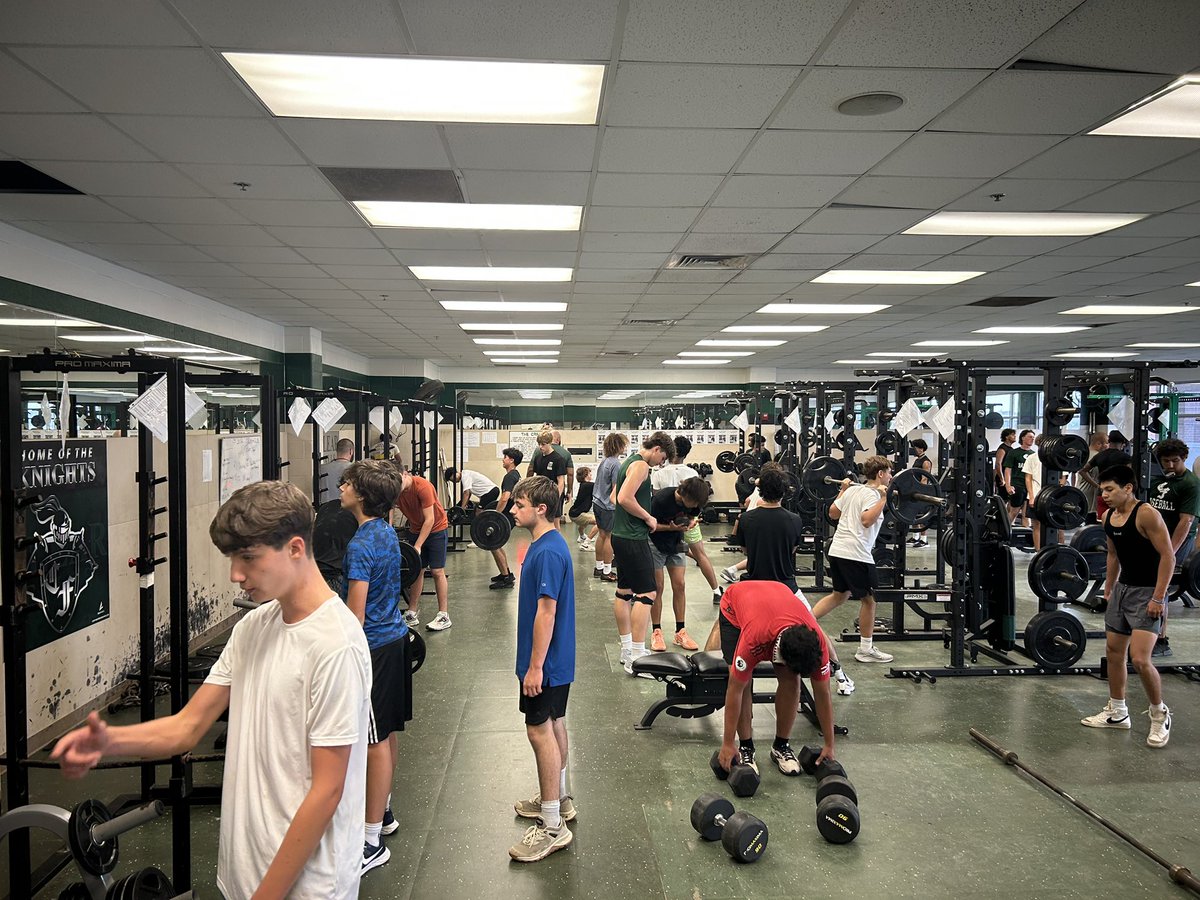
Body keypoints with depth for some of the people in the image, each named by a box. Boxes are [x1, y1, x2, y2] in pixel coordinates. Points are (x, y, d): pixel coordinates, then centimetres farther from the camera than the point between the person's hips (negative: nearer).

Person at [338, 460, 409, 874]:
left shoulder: (361, 545, -21)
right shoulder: (387, 532, 7)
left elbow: (356, 612, -21)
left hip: (373, 646, -10)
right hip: (394, 637, 10)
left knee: (375, 742, -2)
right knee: (387, 734, 19)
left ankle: (372, 842, 7)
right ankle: (382, 812, 34)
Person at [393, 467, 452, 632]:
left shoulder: (422, 487, -28)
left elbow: (429, 520, -26)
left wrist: (417, 546, -27)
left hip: (436, 529, -5)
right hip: (416, 530, 5)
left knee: (437, 571, -7)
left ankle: (444, 616, -4)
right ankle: (413, 614, 12)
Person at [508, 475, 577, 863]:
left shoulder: (548, 552, -23)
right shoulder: (546, 544, 8)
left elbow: (546, 612, -24)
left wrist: (535, 666, -21)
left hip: (546, 660, -10)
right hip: (556, 658, 10)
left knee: (541, 731, -3)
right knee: (554, 725, 19)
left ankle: (552, 826, 5)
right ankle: (558, 798, 35)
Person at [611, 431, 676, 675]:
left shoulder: (628, 463, 17)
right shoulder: (641, 466, -14)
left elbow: (614, 498, 24)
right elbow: (625, 498, -25)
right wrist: (648, 518, -14)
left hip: (620, 535, 11)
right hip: (633, 538, -11)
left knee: (624, 591, 14)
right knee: (646, 593, -9)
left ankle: (627, 650, 23)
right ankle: (636, 658, -10)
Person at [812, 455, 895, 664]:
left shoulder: (852, 490, 13)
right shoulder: (872, 495, -11)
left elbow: (833, 513, 22)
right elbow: (866, 520, -27)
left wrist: (842, 490, 30)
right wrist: (883, 499, -26)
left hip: (837, 550, 9)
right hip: (856, 554, -8)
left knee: (840, 595, 22)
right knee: (868, 599, 6)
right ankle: (866, 649, 13)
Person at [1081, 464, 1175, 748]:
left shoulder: (1146, 514, -19)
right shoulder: (1109, 517, 5)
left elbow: (1167, 556, -19)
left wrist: (1158, 598, -20)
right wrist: (1108, 590, 19)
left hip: (1147, 593, -8)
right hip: (1122, 588, 8)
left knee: (1139, 658, -15)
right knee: (1113, 650, 13)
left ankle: (1159, 715, 10)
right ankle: (1117, 713, 27)